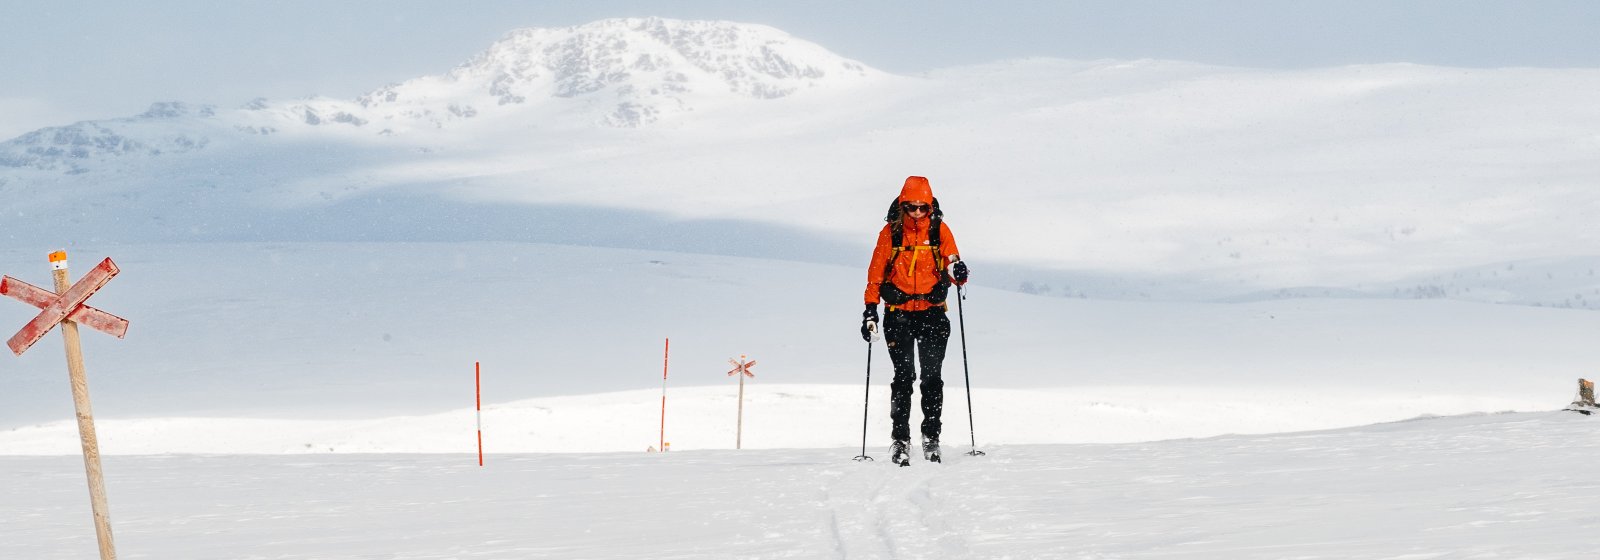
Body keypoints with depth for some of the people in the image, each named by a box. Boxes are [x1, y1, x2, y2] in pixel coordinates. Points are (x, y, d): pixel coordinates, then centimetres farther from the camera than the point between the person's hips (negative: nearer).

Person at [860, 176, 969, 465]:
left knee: (932, 376, -2)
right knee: (903, 376, -4)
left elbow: (951, 265, 0)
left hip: (932, 311, 1)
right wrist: (870, 308, -2)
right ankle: (900, 440, 0)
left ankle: (931, 436, 6)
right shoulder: (891, 231, 1)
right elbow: (876, 271, 4)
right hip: (898, 313, 0)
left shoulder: (939, 229, 3)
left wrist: (957, 271, -25)